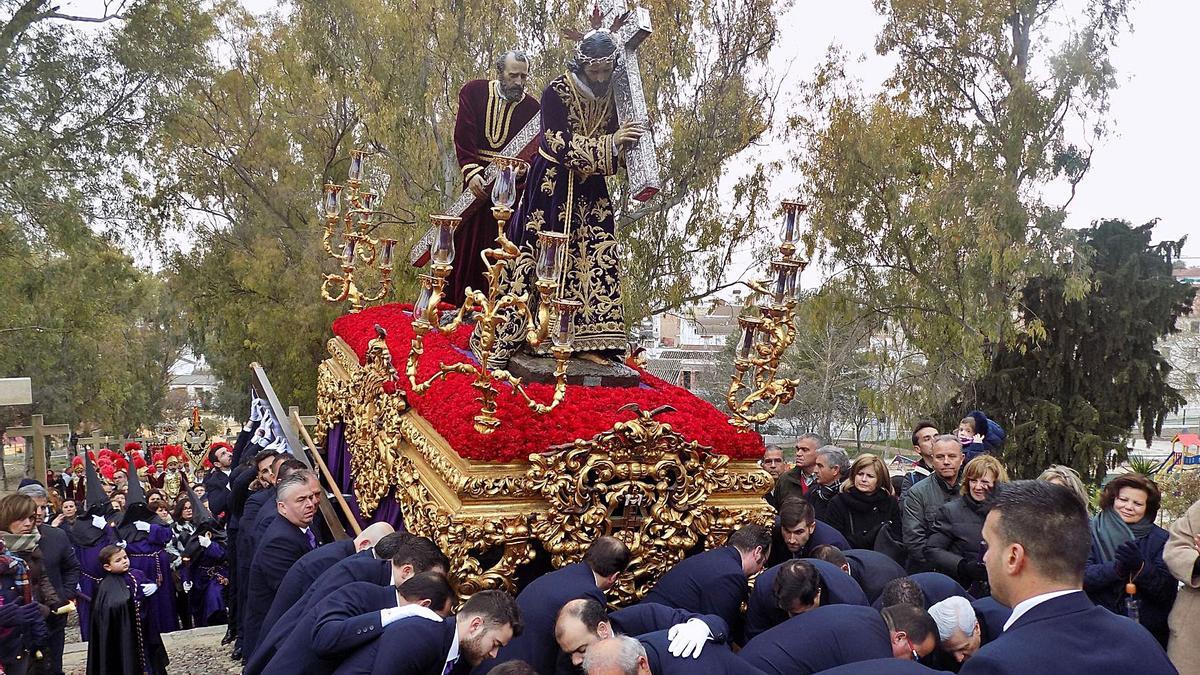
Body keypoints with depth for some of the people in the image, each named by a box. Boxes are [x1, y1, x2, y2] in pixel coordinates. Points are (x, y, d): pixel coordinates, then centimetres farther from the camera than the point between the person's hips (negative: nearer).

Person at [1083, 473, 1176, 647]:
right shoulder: (1092, 532, -2)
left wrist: (1140, 567, -25)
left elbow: (1168, 591, -8)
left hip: (1150, 632, 1)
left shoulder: (1160, 538, 0)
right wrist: (1116, 568, -28)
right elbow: (1081, 577, -13)